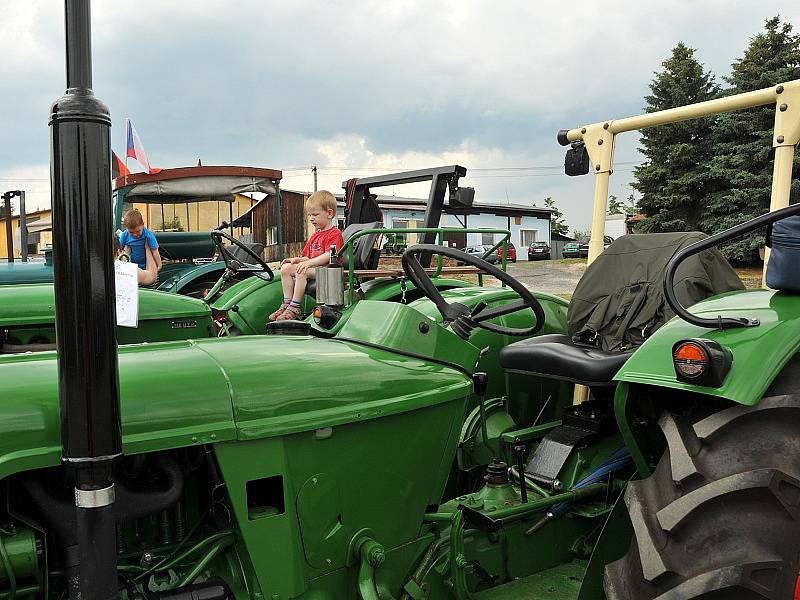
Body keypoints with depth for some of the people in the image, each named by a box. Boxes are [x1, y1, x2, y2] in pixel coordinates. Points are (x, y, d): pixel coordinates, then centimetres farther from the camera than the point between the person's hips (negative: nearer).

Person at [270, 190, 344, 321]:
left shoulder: (334, 234, -7)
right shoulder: (315, 235, 24)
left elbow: (329, 256, -22)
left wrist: (309, 263, -30)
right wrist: (297, 259, 2)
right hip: (313, 268, 10)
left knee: (301, 271, -32)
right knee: (286, 268, -5)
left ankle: (295, 308, -29)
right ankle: (286, 303, -10)